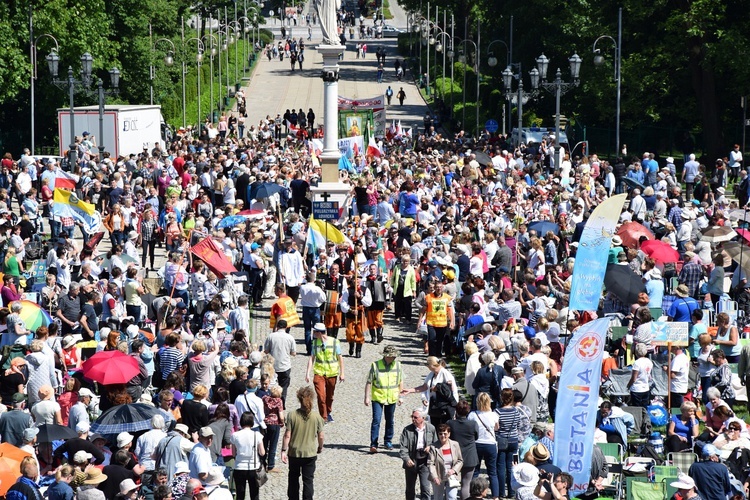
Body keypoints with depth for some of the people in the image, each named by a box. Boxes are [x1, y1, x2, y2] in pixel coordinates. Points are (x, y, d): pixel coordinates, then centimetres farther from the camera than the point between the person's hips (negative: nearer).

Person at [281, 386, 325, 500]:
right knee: (308, 480, 7)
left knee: (293, 478, 19)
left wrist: (284, 450, -4)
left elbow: (287, 435, -12)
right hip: (310, 453, 0)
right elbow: (321, 436, -3)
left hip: (294, 453, 0)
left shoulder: (292, 415, -12)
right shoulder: (316, 417, -9)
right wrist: (320, 448, 16)